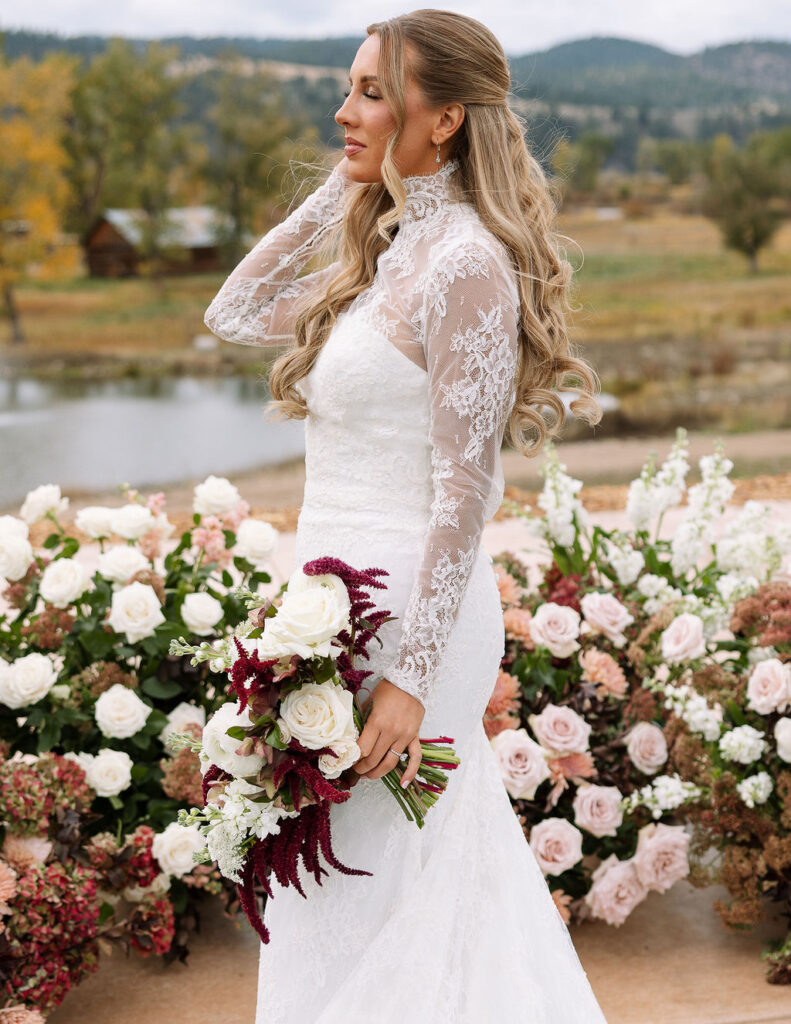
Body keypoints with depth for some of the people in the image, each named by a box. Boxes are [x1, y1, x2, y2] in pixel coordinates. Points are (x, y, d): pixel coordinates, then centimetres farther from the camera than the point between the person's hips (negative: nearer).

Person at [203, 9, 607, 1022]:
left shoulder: (466, 265, -16)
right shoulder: (391, 254, 12)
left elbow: (464, 490, -19)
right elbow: (234, 314, 19)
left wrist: (410, 677, -20)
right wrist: (331, 195, 11)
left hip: (406, 608, -9)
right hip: (347, 593, 9)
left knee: (346, 913, 2)